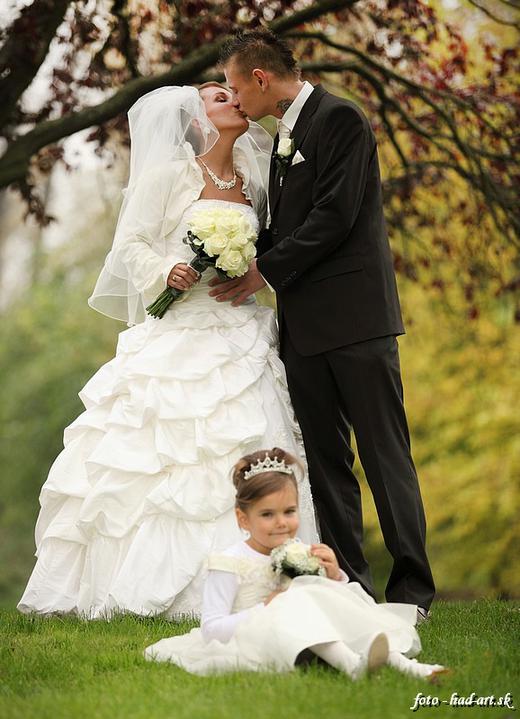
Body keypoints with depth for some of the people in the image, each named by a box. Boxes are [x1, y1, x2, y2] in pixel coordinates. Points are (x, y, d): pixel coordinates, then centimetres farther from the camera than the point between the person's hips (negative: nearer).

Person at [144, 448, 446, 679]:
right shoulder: (230, 564, -4)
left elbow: (342, 602, 17)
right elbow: (211, 629, -10)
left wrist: (335, 578, -4)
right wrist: (264, 610, -18)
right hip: (253, 640, -6)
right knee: (302, 602, -30)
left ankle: (399, 660, -34)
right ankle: (351, 664, -55)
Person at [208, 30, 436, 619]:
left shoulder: (340, 119, -8)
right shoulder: (285, 138, 19)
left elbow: (336, 216, -16)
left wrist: (266, 271, -11)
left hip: (354, 317, -9)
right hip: (305, 324, 9)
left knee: (384, 453, -6)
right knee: (324, 460, 7)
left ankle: (412, 587, -4)